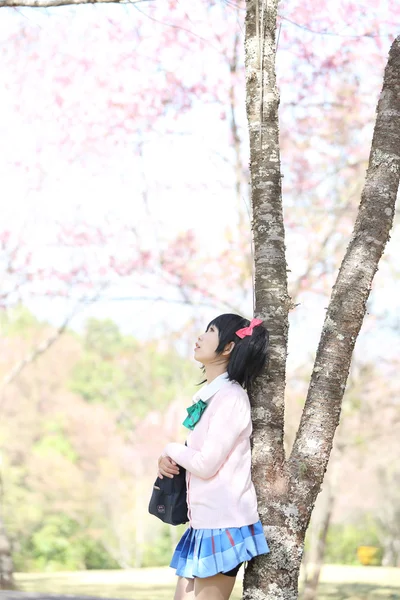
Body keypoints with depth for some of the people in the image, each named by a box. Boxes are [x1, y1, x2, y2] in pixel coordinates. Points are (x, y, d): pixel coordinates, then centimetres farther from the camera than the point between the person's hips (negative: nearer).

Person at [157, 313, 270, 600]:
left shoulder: (230, 397, -15)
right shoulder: (208, 395, 15)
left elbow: (206, 464, -19)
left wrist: (172, 450, -1)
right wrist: (169, 459, 1)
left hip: (224, 522, -9)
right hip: (203, 521, 9)